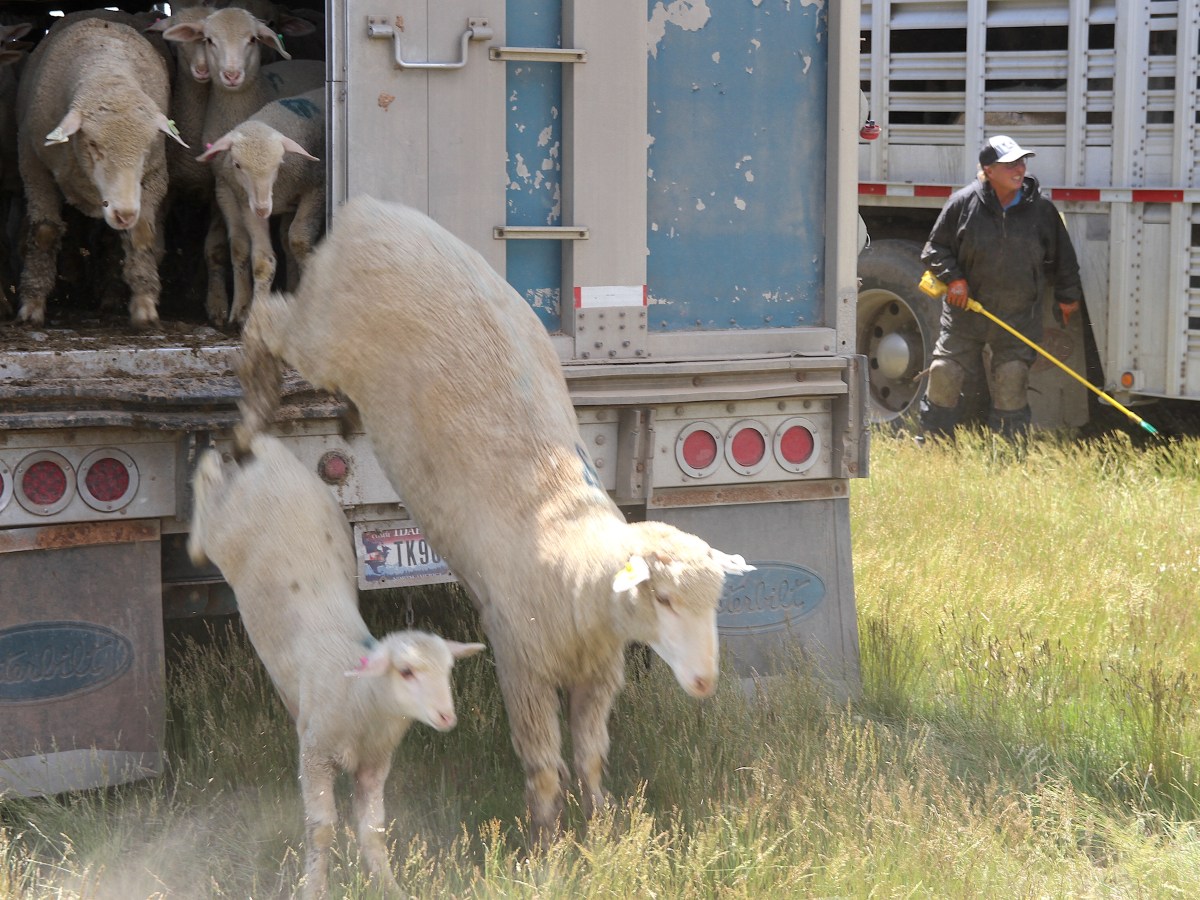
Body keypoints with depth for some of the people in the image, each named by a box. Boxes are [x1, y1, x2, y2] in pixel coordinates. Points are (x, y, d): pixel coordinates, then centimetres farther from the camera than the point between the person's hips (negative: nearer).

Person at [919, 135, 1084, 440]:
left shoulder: (1041, 208, -1)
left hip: (1019, 316, 1)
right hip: (966, 308, -1)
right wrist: (953, 278, -12)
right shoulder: (964, 203, -6)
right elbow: (935, 249, 3)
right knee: (945, 373, -3)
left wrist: (1068, 295, 17)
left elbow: (1062, 256, 12)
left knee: (1012, 379, -3)